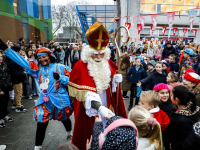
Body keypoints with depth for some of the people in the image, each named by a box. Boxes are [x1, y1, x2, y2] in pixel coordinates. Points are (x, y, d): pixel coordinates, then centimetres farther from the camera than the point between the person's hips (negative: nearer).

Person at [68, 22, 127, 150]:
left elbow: (113, 85, 11)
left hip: (108, 105, 5)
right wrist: (99, 107, -35)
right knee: (92, 132, 9)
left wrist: (116, 80, -11)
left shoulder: (108, 63, -1)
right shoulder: (81, 67, -18)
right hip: (89, 108, -5)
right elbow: (86, 93, -25)